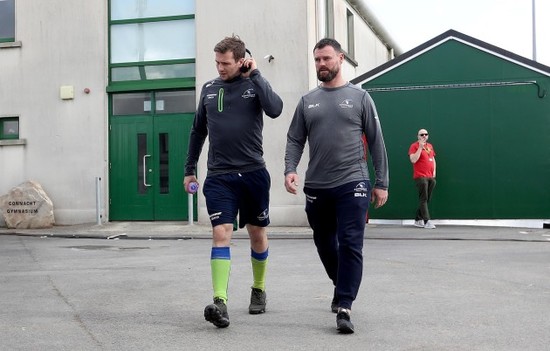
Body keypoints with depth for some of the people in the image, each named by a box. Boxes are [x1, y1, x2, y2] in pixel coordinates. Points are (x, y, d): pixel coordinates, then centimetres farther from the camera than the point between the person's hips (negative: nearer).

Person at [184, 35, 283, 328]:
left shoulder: (254, 84, 0)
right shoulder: (209, 89, 8)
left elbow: (275, 109, -21)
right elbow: (198, 132, 17)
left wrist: (255, 74, -14)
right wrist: (190, 169, 16)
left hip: (254, 173, -1)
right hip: (219, 177, 1)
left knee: (257, 234, 12)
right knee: (220, 234, -13)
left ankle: (258, 290, 32)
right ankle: (220, 302, -18)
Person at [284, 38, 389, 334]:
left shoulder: (359, 97, 4)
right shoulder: (307, 101, 11)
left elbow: (376, 142, 4)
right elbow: (295, 140, 8)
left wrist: (381, 182, 1)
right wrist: (290, 169, -10)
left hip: (352, 184, -3)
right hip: (316, 187, 4)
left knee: (350, 245, -10)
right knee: (325, 245, 15)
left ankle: (344, 307, -6)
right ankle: (342, 287, 39)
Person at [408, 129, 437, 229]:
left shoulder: (430, 146, 18)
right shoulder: (414, 146, -3)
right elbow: (413, 160, -15)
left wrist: (434, 171, 13)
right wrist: (420, 147, -16)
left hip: (431, 177, 7)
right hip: (421, 176, -7)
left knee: (427, 199, 9)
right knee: (423, 199, -9)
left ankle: (418, 220, 17)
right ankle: (427, 221, -12)